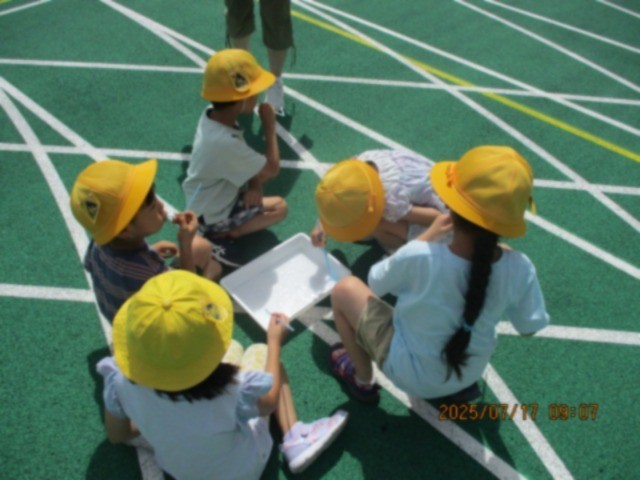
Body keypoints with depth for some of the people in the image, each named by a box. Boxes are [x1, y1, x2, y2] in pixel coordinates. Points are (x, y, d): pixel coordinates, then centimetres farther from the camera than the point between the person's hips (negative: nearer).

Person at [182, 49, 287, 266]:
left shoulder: (212, 114, -12)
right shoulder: (225, 143, -38)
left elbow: (246, 159, 0)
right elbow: (272, 169, -24)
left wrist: (254, 186, -13)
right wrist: (270, 128, -17)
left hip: (204, 201, 8)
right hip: (212, 216, -8)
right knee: (279, 208, -1)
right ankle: (220, 236, -1)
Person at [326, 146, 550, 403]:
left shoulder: (419, 257, -35)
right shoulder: (521, 269, -25)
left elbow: (376, 282, -13)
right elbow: (529, 328, -5)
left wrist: (429, 235, -5)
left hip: (409, 374, -3)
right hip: (471, 372, 4)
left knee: (345, 289, 9)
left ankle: (362, 381, 25)